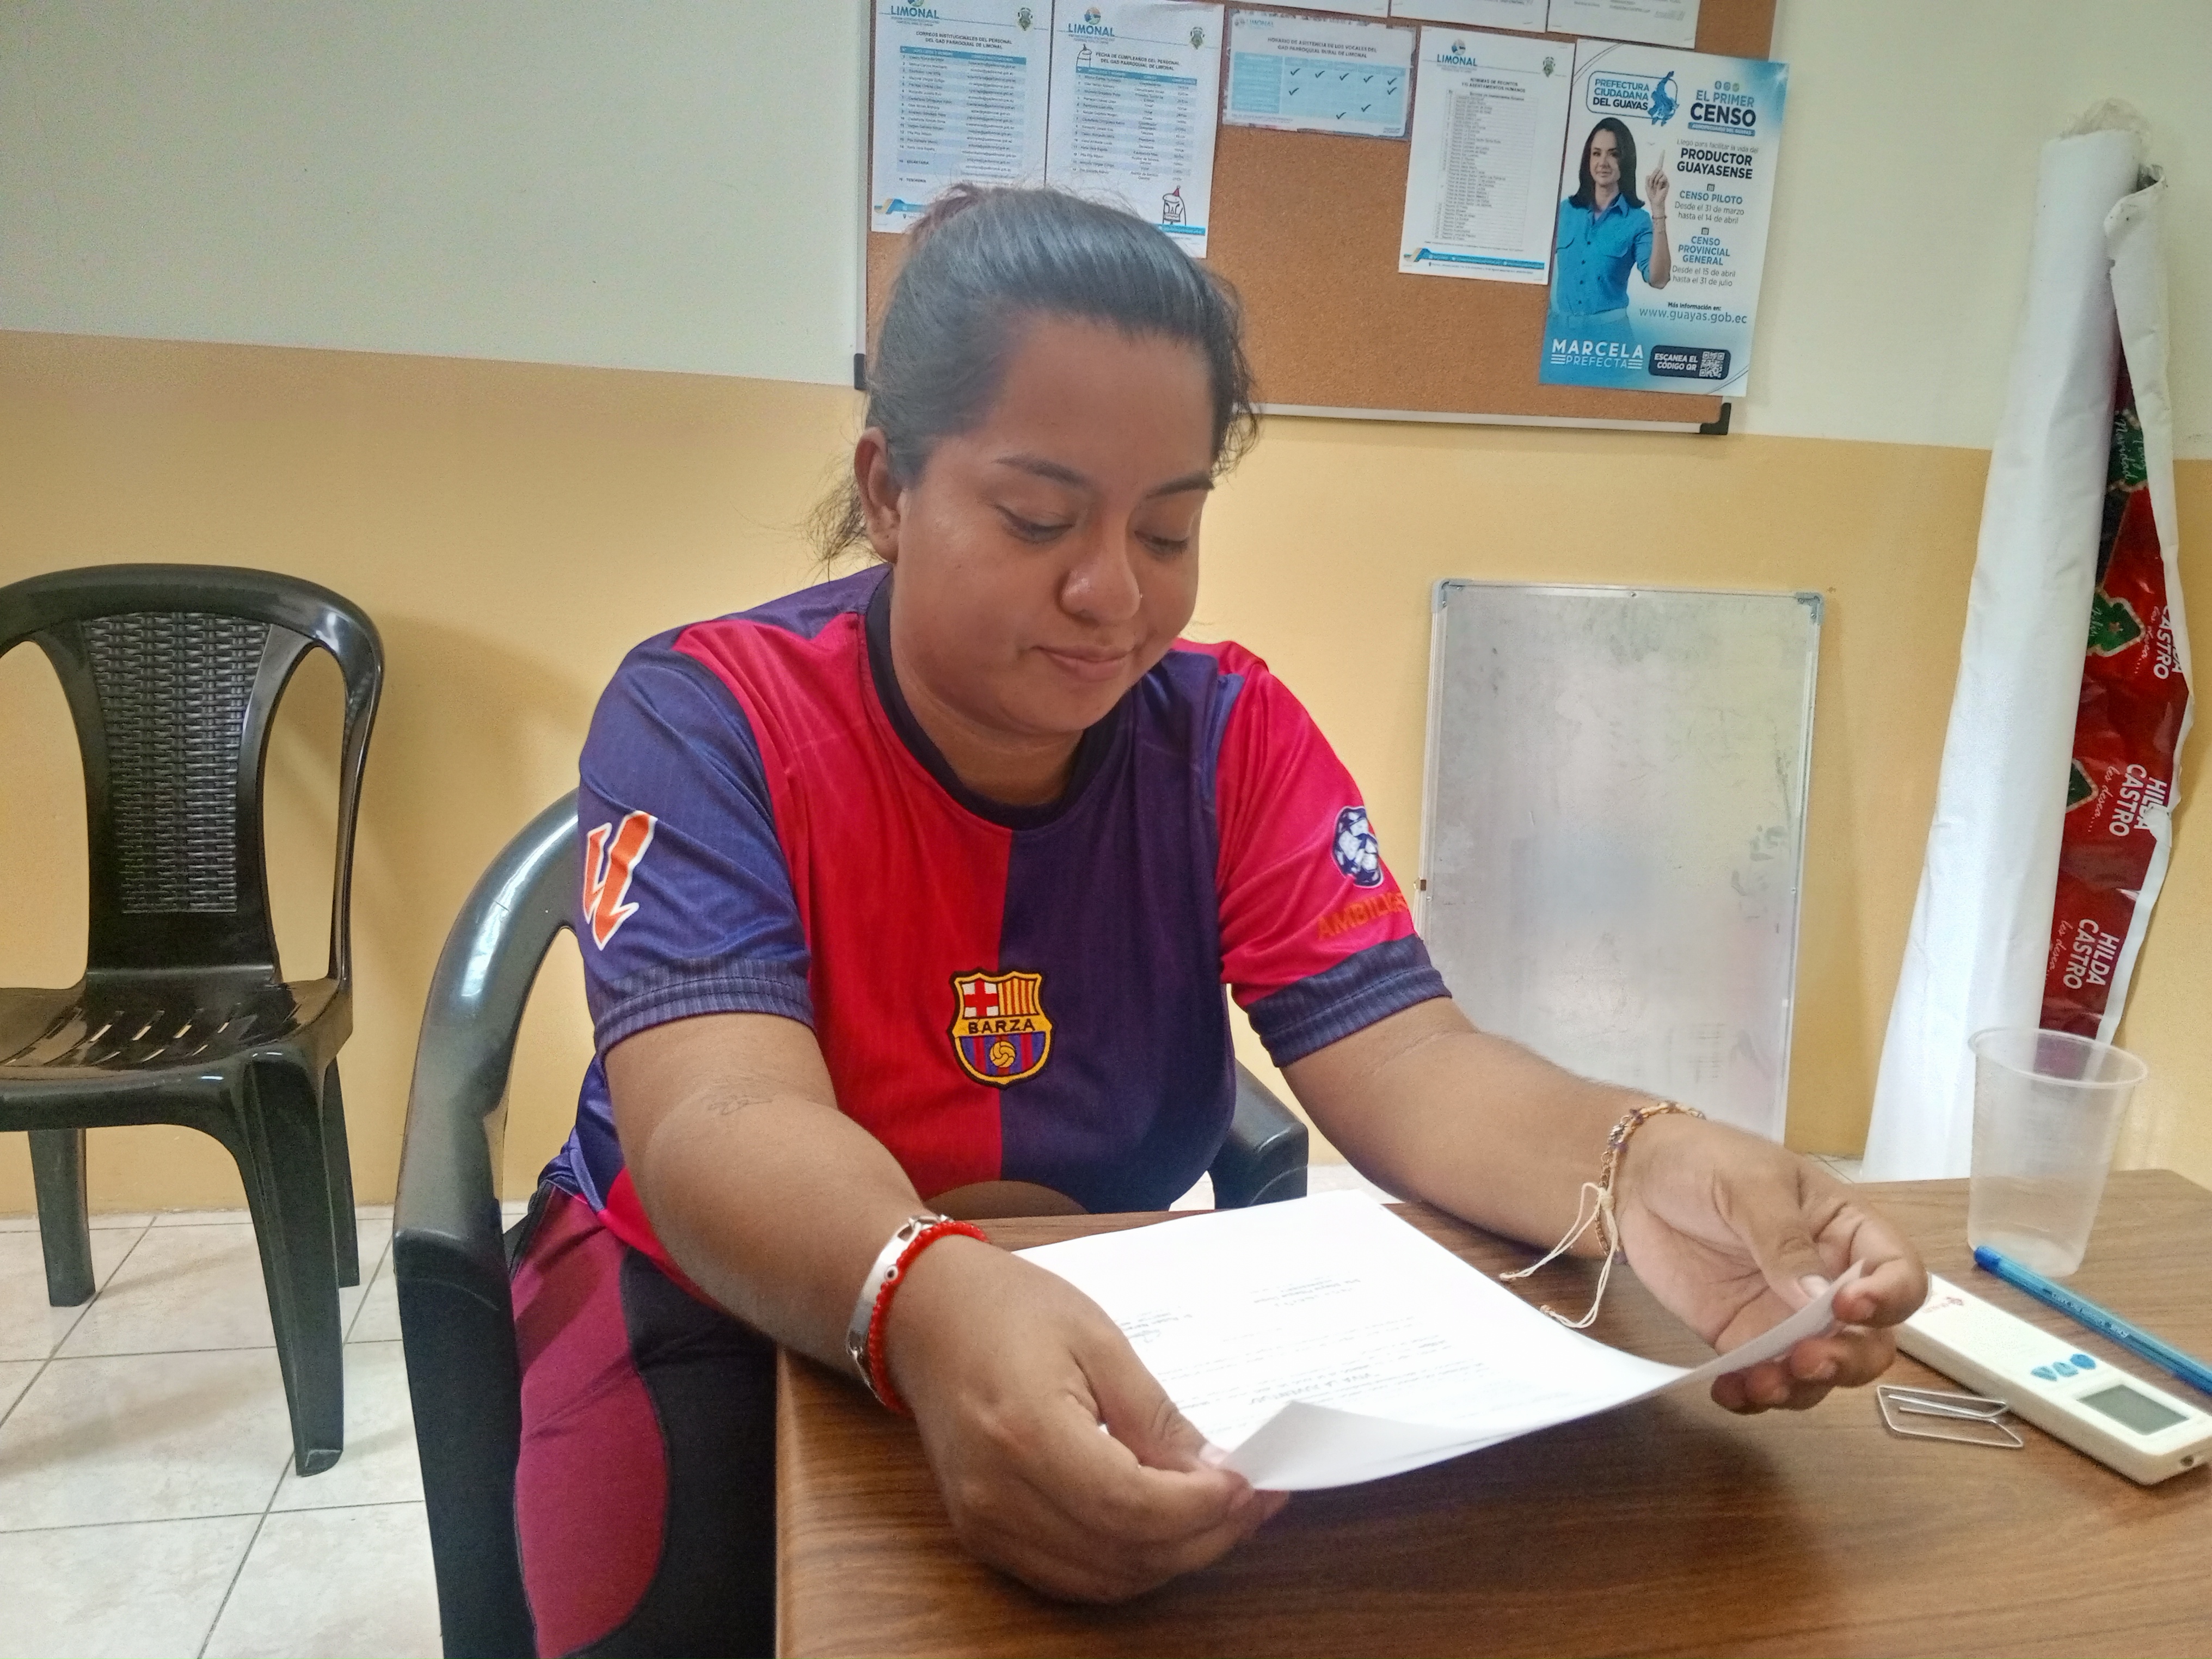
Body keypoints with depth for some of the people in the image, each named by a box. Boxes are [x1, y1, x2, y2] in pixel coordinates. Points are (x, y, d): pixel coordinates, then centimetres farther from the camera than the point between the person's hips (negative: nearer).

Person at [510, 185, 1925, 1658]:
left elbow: (1406, 1062, -18)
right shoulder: (706, 719, -18)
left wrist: (1646, 1166, -39)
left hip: (1110, 1316, 3)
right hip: (716, 1299, -2)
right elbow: (722, 1122, -32)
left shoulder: (1235, 738, -8)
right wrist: (927, 1305, -54)